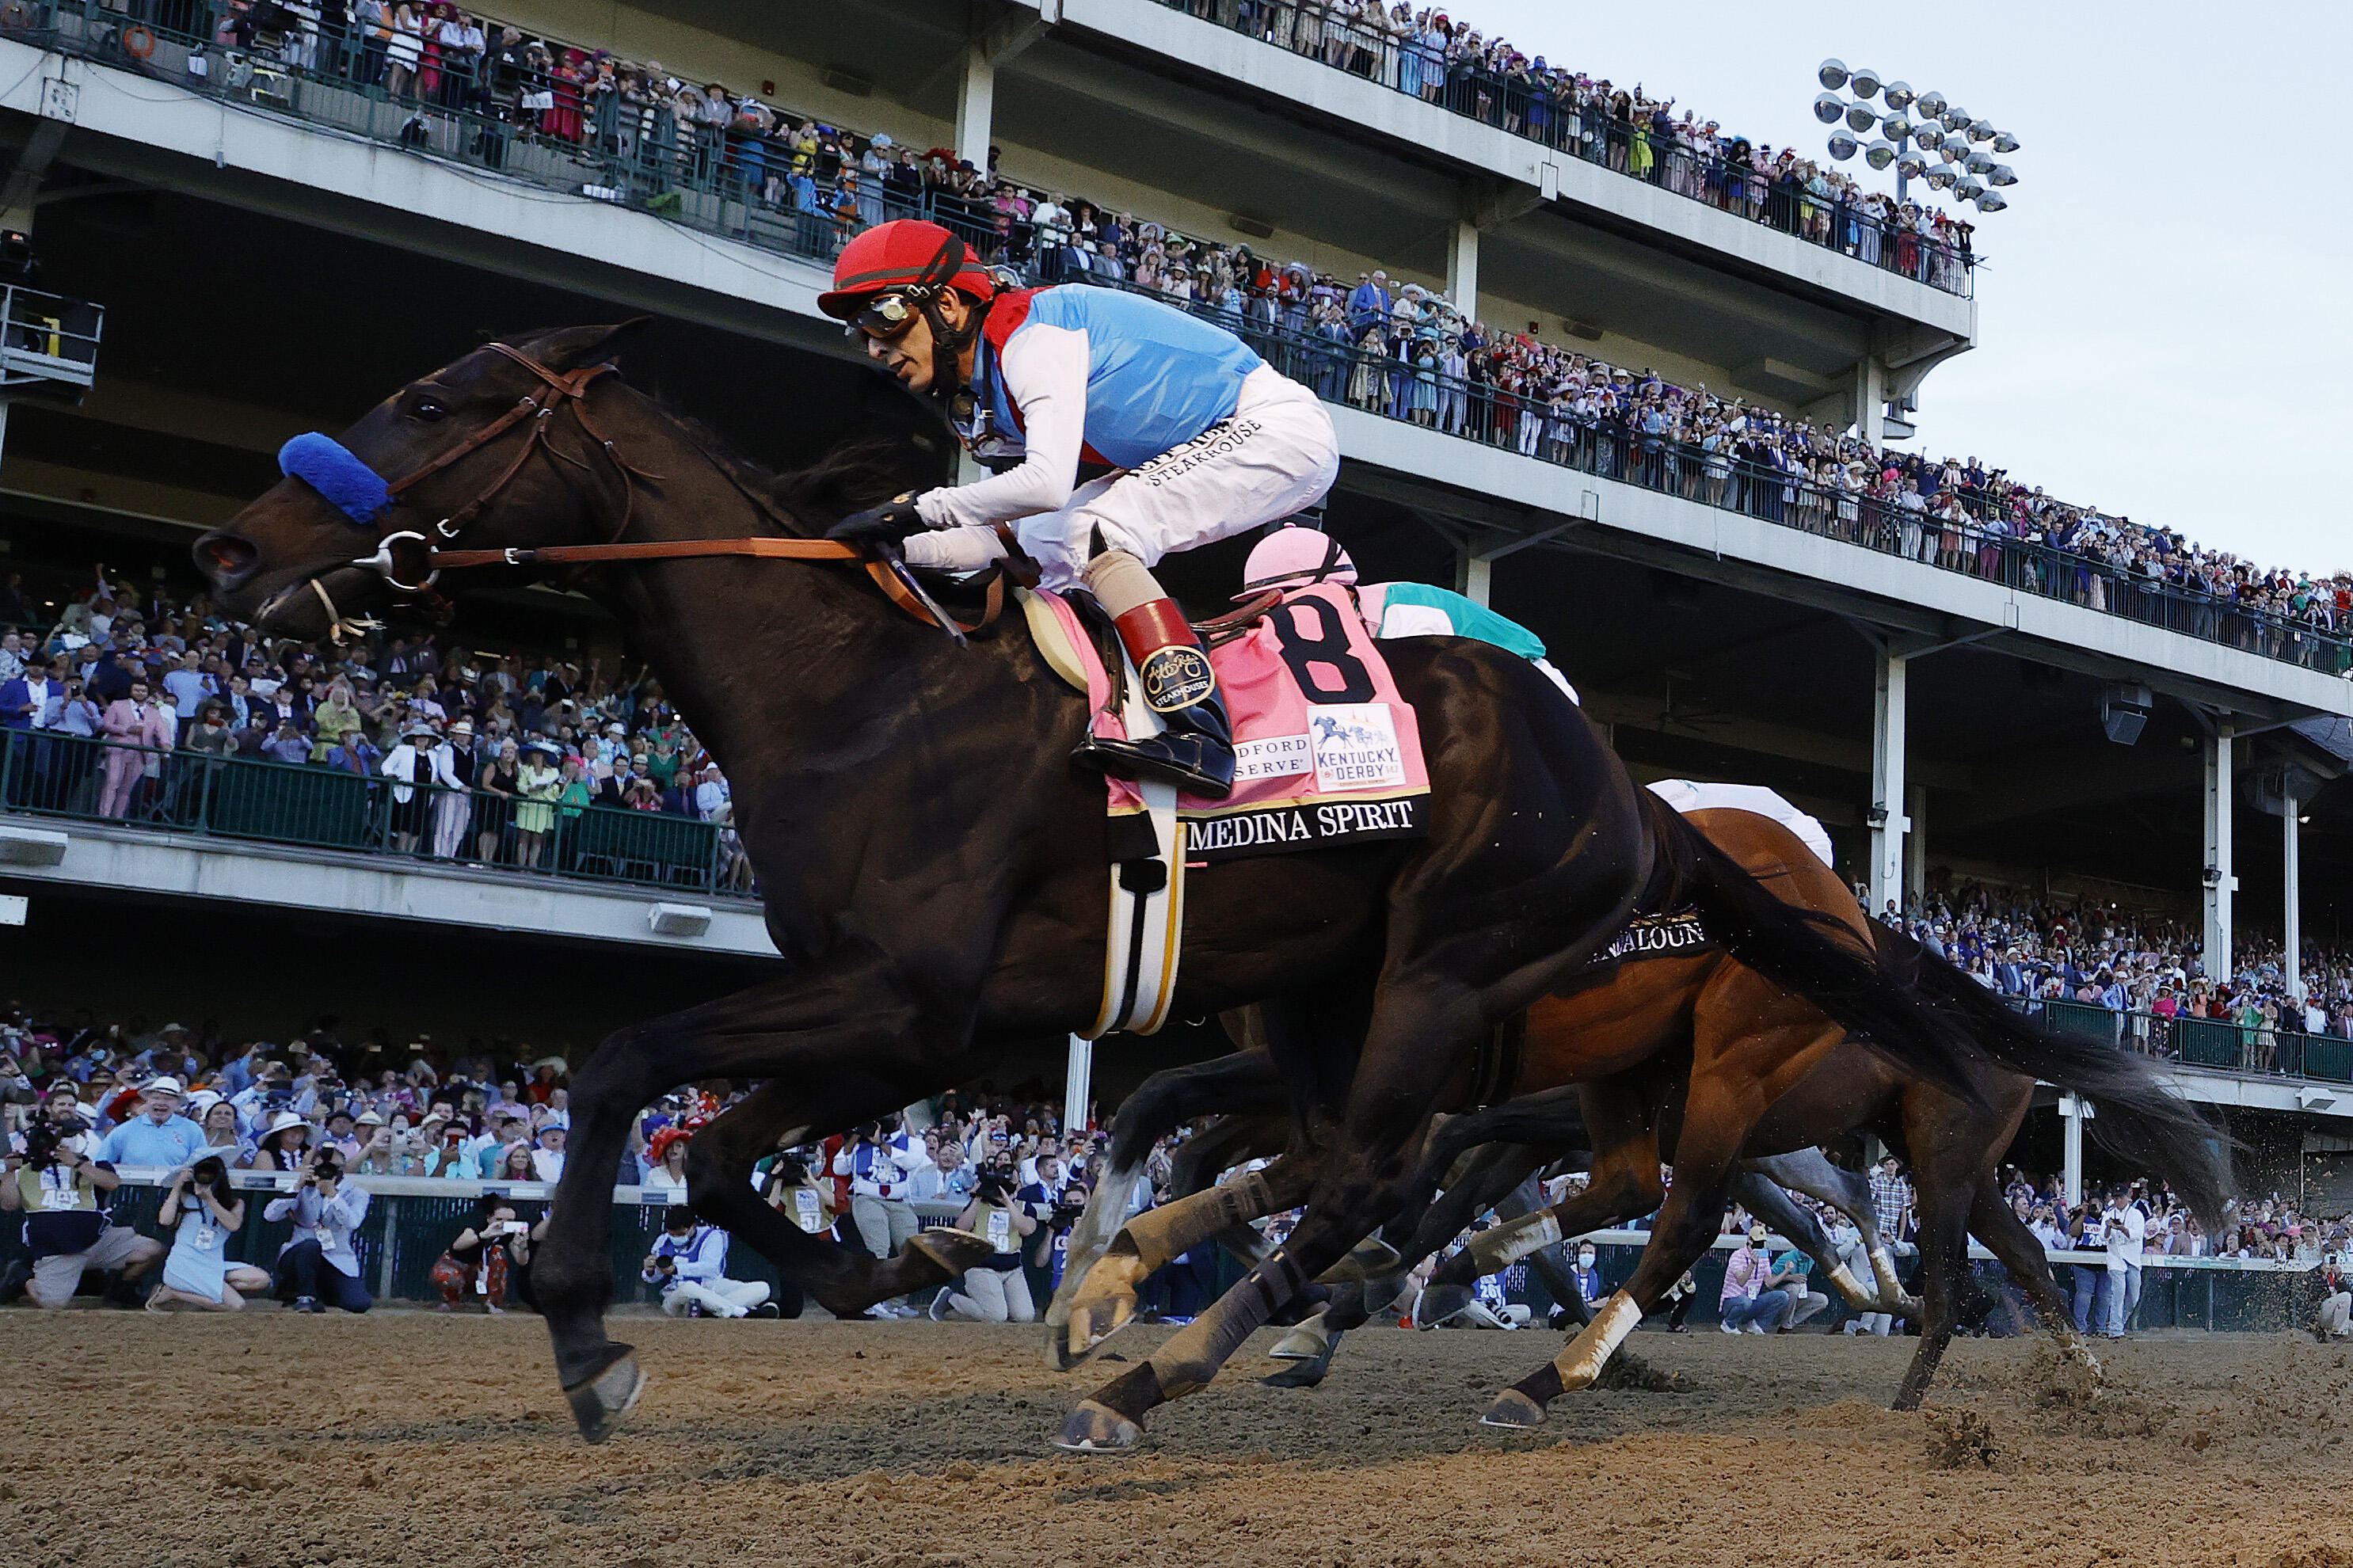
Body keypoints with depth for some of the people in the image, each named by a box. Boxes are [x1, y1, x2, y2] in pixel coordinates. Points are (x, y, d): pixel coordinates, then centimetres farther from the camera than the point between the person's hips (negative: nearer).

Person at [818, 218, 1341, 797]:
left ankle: (1202, 734, -31)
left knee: (1095, 530, -24)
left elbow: (1048, 483, -35)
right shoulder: (984, 400, 8)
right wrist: (894, 546, -5)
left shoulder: (1033, 335, -22)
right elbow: (998, 537, 9)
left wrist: (917, 511, -26)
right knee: (1041, 539, 6)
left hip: (1275, 426, -10)